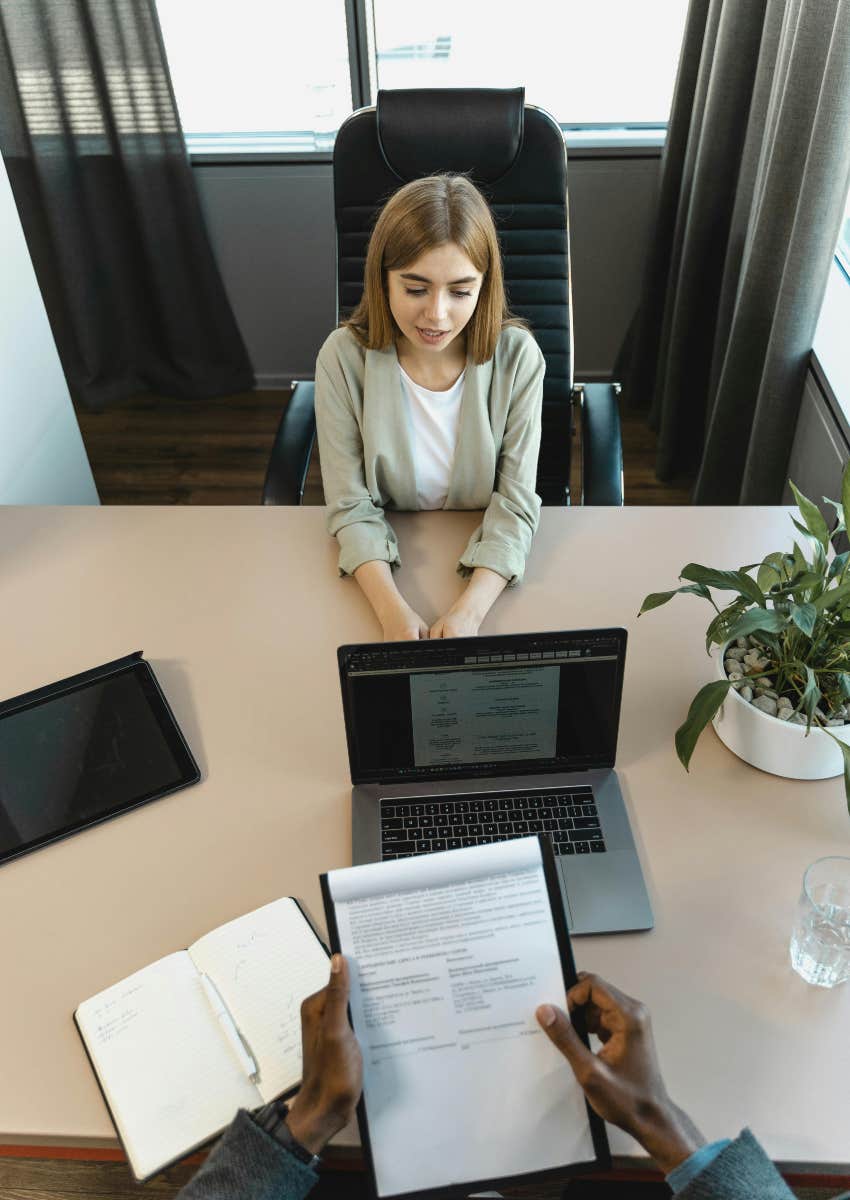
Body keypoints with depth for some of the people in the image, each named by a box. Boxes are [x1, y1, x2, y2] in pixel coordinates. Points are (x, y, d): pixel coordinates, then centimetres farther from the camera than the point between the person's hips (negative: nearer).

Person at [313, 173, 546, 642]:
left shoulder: (517, 358, -13)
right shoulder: (343, 358, -13)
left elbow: (515, 504, -13)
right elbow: (351, 507, -11)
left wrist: (468, 610, -29)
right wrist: (394, 611, -27)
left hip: (485, 569, 0)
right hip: (383, 565, 0)